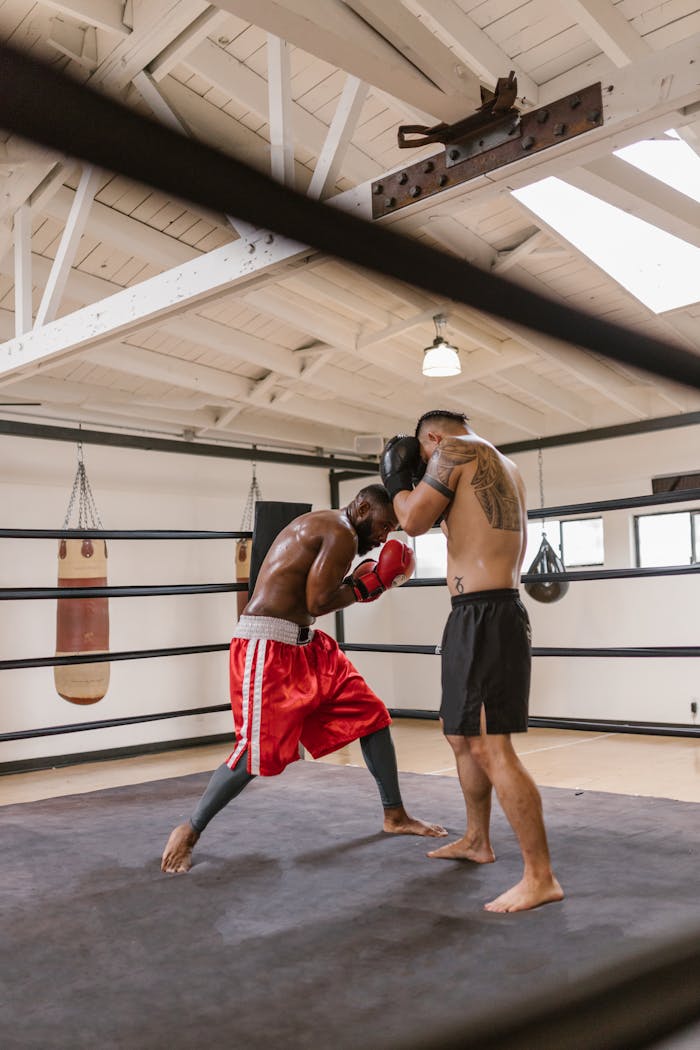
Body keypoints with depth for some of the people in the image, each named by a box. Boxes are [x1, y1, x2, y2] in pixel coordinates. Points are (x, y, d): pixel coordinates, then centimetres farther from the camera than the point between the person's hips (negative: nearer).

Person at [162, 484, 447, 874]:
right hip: (267, 645, -11)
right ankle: (189, 831, 12)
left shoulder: (327, 528, 17)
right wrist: (362, 588, -5)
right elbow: (316, 603, -20)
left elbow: (311, 598, 12)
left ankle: (395, 816, 22)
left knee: (371, 715, 10)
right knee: (260, 751, -8)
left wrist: (361, 581, 2)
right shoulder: (342, 533, -13)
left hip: (306, 643, 11)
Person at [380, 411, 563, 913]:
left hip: (484, 616, -10)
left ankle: (541, 876, -7)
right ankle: (477, 840, 35)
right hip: (485, 614, 10)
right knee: (462, 735, 21)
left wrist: (397, 479, 10)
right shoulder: (506, 467, 20)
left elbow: (414, 520, -9)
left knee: (490, 747, -11)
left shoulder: (455, 449, -6)